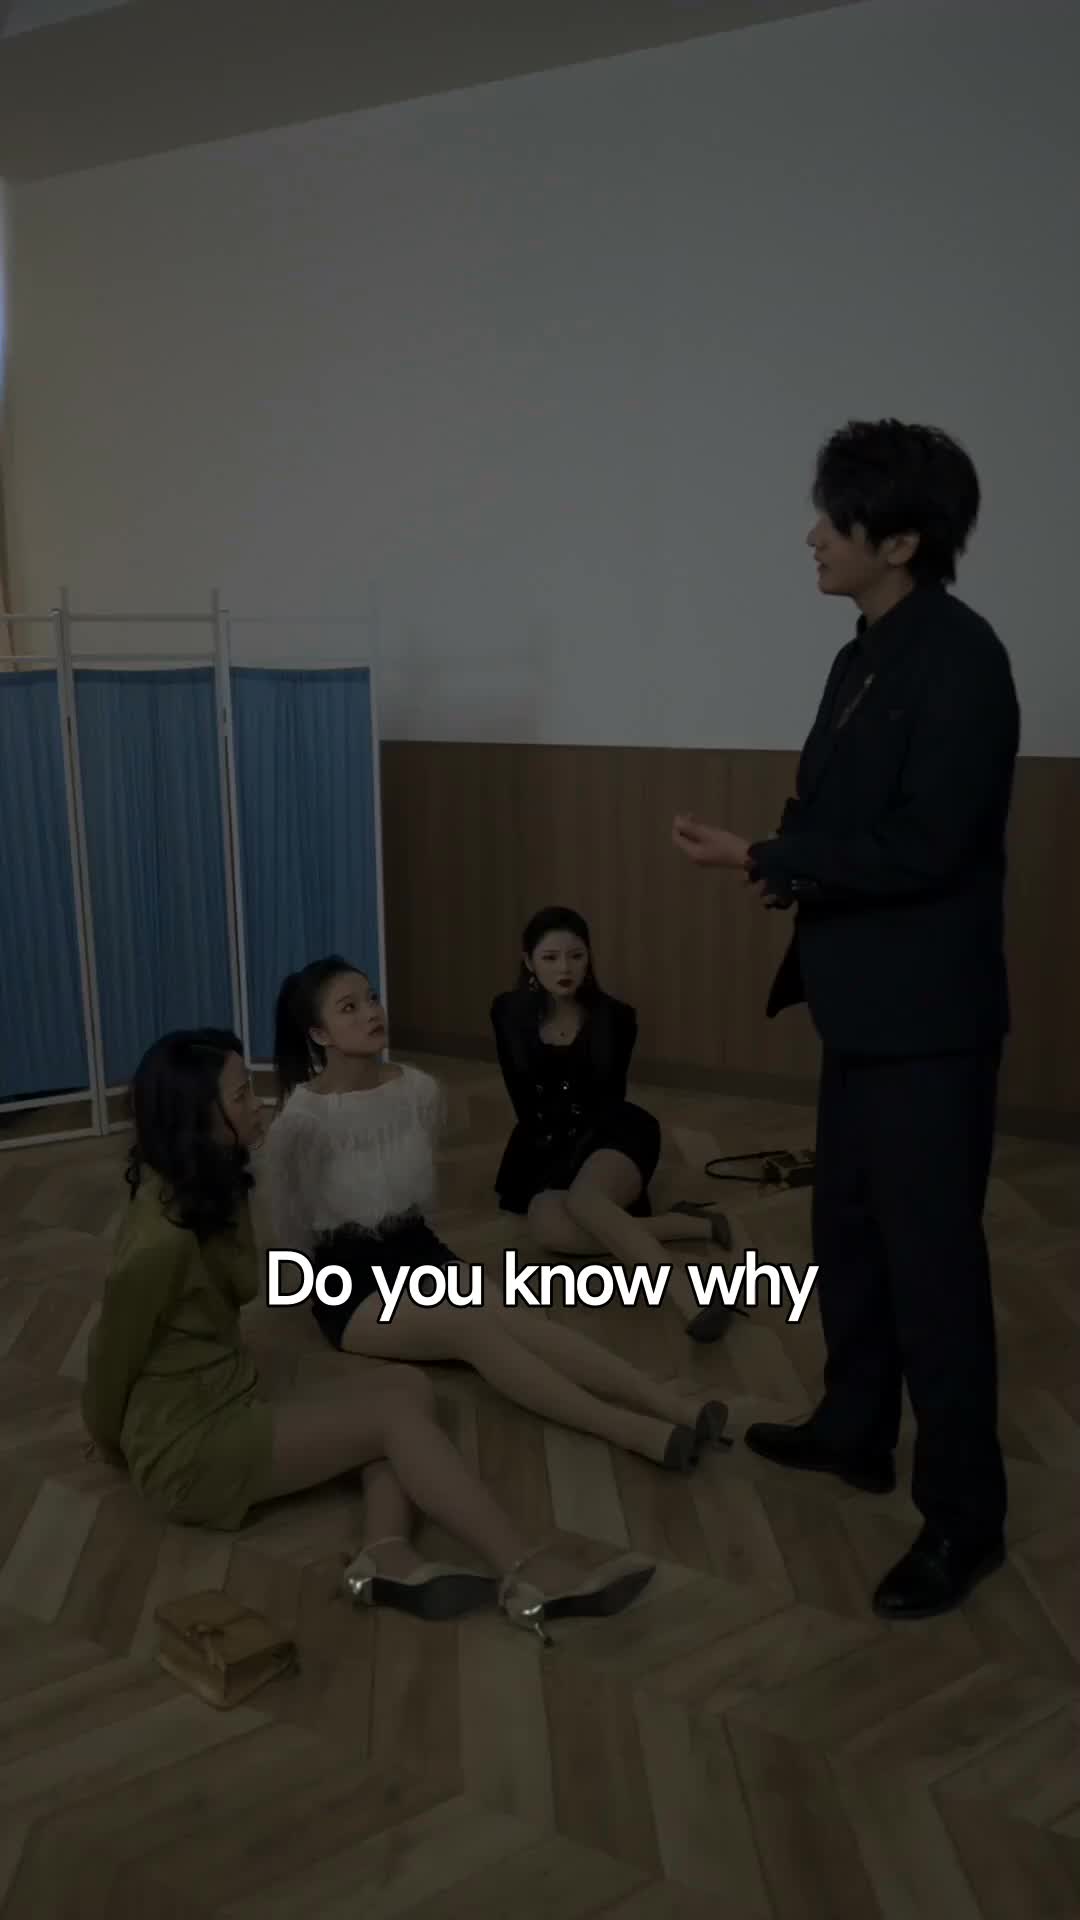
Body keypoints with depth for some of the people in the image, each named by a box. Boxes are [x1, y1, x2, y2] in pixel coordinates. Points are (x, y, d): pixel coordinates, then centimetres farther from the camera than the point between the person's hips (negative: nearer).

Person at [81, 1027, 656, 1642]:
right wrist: (111, 1447, 5)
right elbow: (113, 1354, -11)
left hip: (231, 1411, 9)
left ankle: (386, 1554, -24)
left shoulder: (213, 1192, 4)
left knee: (408, 1384, -5)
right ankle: (527, 1579, -25)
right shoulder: (162, 1237, -24)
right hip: (189, 1451, -9)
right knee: (395, 1409, -19)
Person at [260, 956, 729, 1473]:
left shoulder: (419, 1091, -1)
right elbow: (291, 1236, -6)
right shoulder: (301, 1122, -18)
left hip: (418, 1250, 5)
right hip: (349, 1281, -5)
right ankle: (635, 1433, -41)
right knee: (473, 1327, -30)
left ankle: (678, 1408, -39)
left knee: (521, 1317, -23)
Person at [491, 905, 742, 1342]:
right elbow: (523, 1101, 5)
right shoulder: (509, 1013, -1)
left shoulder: (615, 1018, -7)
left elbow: (609, 1098, 1)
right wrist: (552, 1141, 0)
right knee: (547, 1227, -32)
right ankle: (695, 1226, -28)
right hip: (548, 1144, 3)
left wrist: (577, 1138, -9)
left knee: (584, 1199, -38)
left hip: (613, 1132, -3)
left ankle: (691, 1296, -49)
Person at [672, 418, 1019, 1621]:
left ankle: (964, 1514, 13)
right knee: (848, 1231, 20)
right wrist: (791, 870, -4)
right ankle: (855, 1429, 38)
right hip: (862, 1002, 9)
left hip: (927, 1014, -9)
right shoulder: (865, 659, 11)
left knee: (931, 1254, -1)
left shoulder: (958, 659, -17)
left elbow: (922, 846, -23)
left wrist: (762, 860, -17)